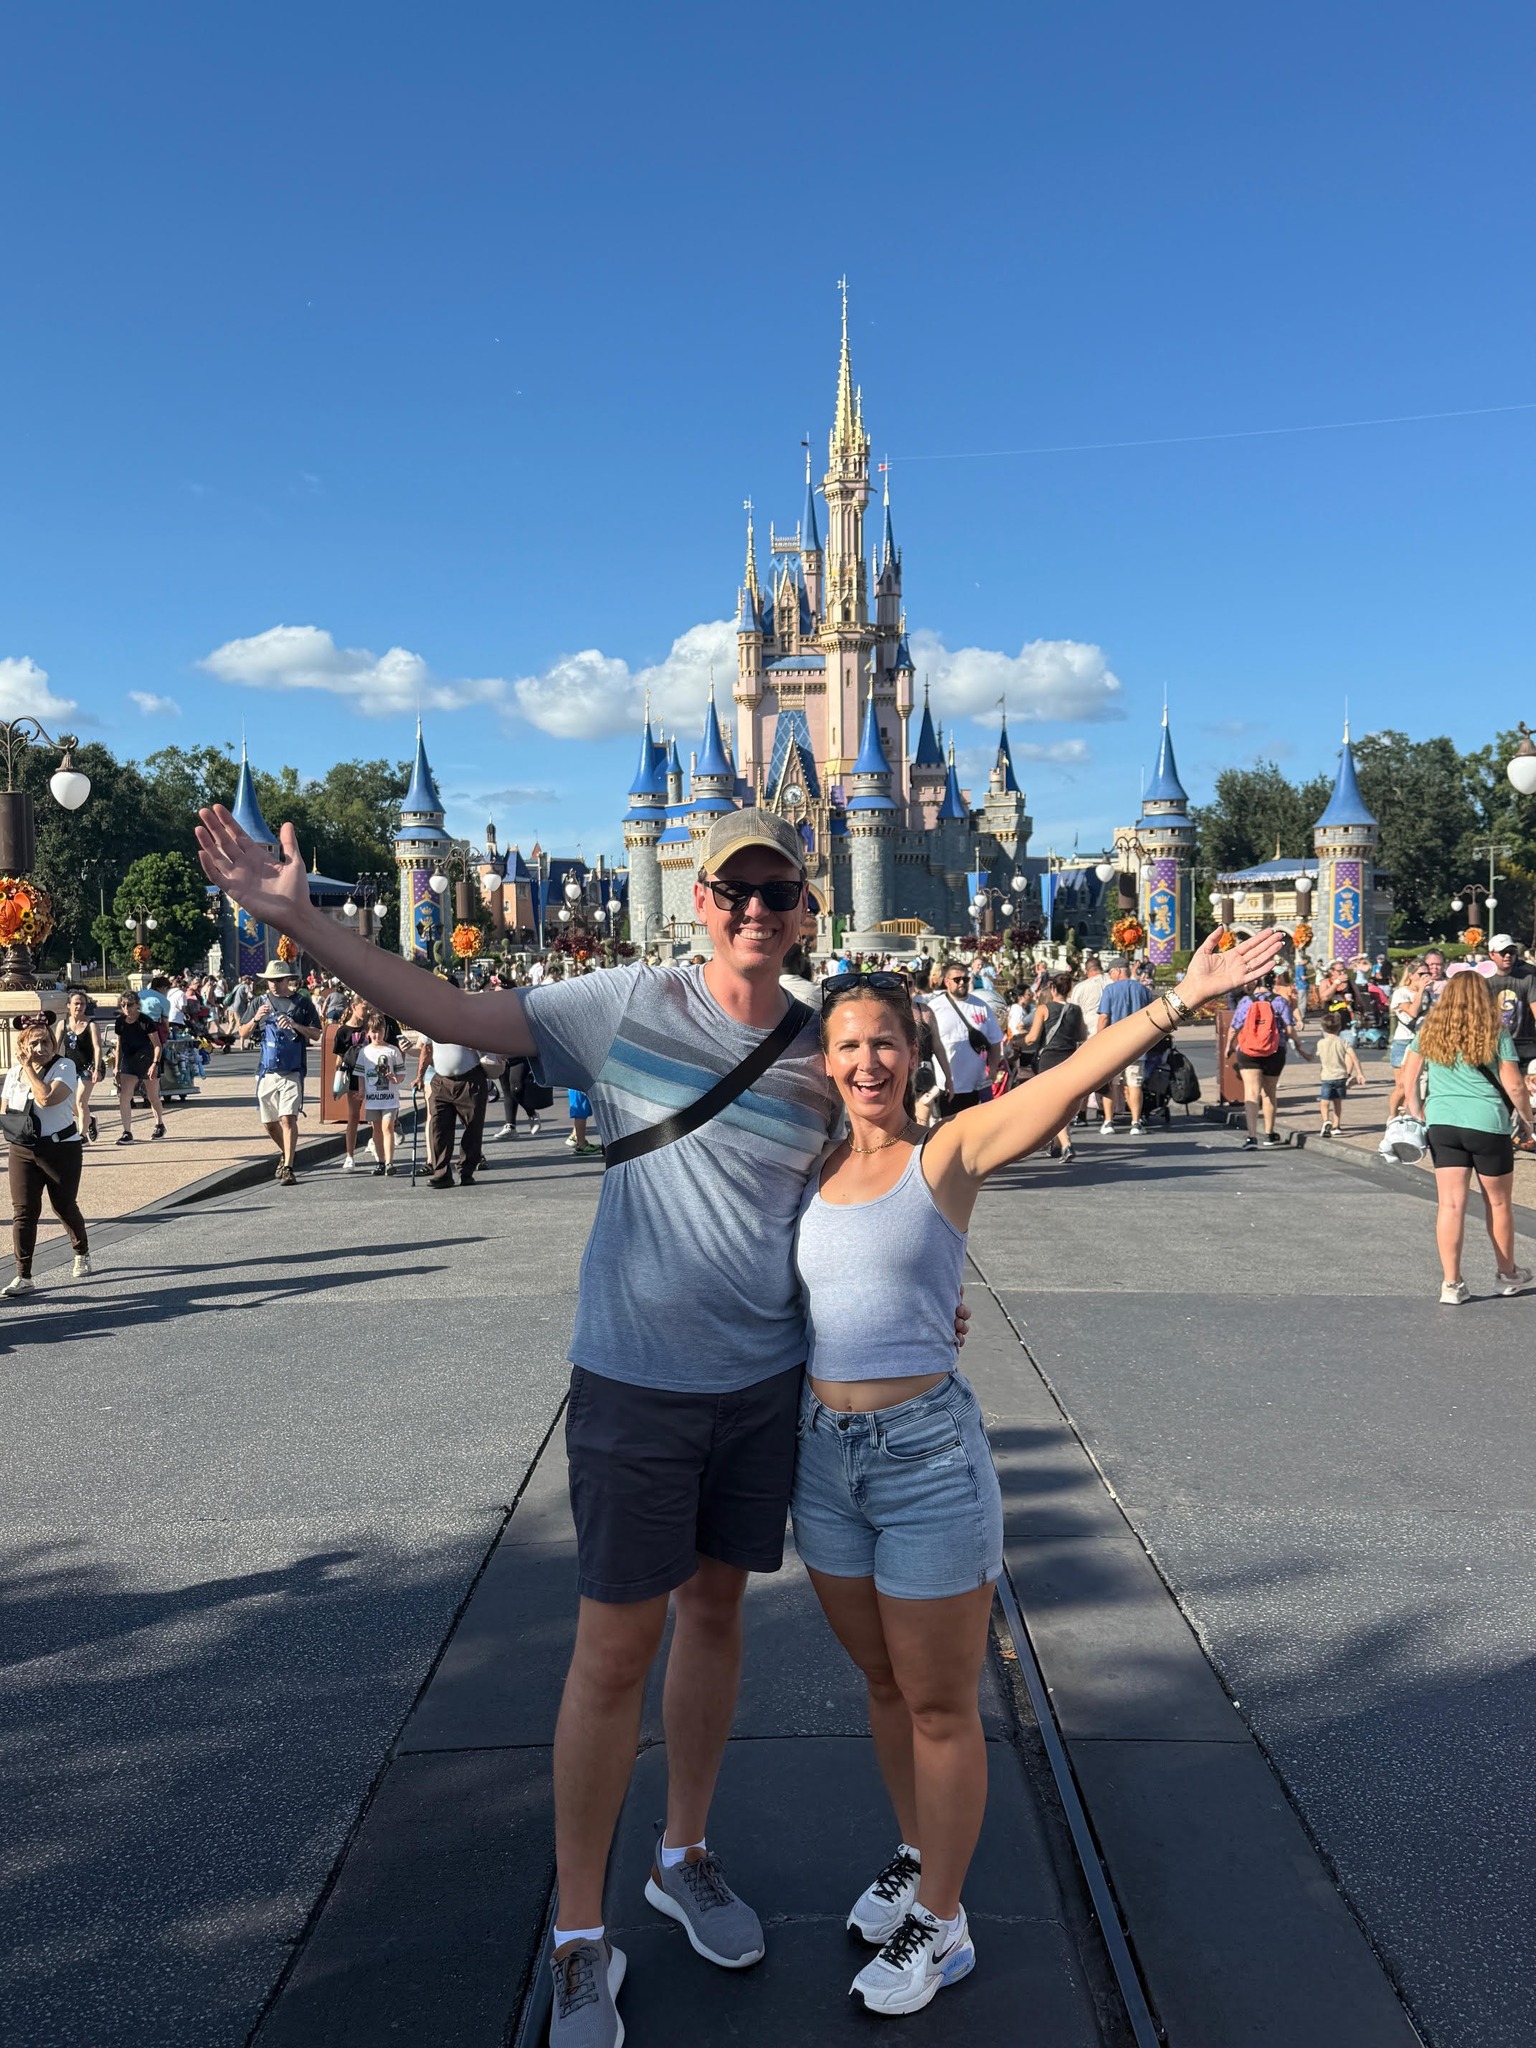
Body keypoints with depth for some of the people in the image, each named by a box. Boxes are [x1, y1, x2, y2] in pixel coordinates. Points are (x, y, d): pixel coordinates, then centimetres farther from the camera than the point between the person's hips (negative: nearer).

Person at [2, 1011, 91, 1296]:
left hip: (61, 1149, -4)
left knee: (64, 1207, 10)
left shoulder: (64, 1066, -11)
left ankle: (82, 1254, 37)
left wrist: (29, 1068, -19)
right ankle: (23, 1277, -3)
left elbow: (46, 1098, -29)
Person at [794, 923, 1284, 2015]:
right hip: (826, 1453, 5)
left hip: (927, 1453, -5)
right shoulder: (811, 1166, 5)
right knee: (884, 1683, 22)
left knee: (940, 1705, 10)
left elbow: (1075, 1074, -23)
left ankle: (940, 1924, 29)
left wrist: (1183, 998, -33)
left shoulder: (948, 1153, -9)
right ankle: (917, 1855, 45)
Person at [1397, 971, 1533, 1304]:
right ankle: (1507, 1275, 31)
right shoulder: (1495, 1034, -4)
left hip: (1441, 1124, 2)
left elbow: (1409, 1078, 7)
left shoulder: (1430, 1031, 4)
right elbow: (1513, 1085, -4)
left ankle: (1451, 1284, 1)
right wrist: (1526, 1117, 10)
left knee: (1450, 1203, 3)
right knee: (1498, 1202, 14)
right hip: (1487, 1125, -2)